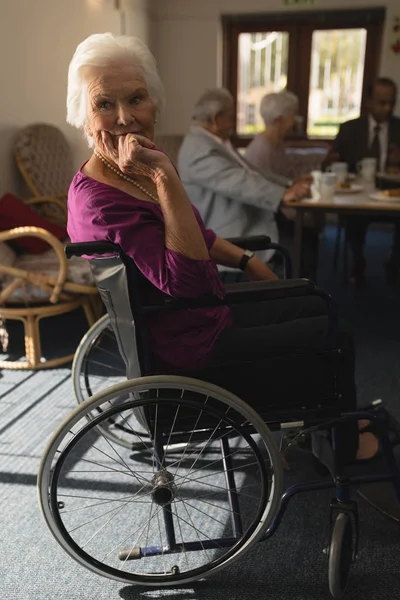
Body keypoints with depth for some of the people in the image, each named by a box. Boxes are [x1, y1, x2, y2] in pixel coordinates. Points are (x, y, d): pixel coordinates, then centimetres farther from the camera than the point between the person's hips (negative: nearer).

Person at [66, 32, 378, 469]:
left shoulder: (140, 170, 1)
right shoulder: (98, 200, -28)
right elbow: (184, 279, -35)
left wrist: (245, 260, 14)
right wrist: (165, 177, -37)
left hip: (204, 318, 9)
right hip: (189, 358, -9)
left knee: (316, 307, 21)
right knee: (335, 341, 4)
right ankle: (347, 445, 32)